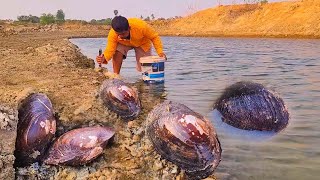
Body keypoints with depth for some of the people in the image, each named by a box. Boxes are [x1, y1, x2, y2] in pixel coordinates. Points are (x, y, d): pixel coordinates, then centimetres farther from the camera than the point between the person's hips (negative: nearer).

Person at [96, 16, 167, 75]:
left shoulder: (141, 26, -40)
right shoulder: (112, 34, -36)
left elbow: (154, 37, -27)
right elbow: (110, 49, -35)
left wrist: (160, 52, -36)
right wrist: (104, 58, -57)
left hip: (142, 43, -1)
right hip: (123, 43, 1)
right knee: (117, 52, -32)